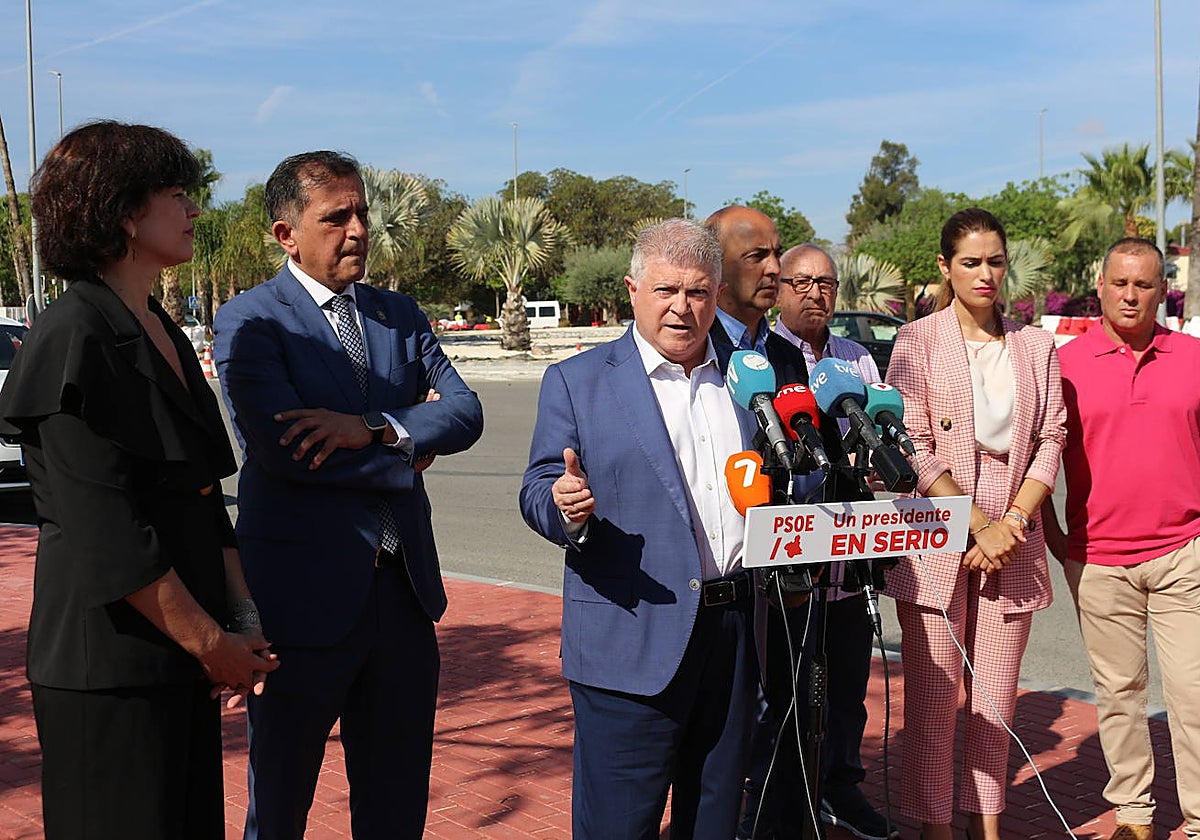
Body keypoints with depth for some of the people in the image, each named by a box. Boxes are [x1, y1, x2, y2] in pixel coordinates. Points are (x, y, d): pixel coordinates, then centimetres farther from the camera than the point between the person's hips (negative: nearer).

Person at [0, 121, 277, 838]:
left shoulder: (164, 335, 12)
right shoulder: (73, 341, -16)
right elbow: (109, 537, -20)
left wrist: (243, 621, 2)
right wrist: (213, 644, -13)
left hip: (184, 662, 8)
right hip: (111, 665, -8)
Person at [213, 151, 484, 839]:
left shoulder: (400, 315, 10)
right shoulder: (250, 321, -7)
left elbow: (466, 412, -2)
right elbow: (281, 447, -20)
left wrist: (372, 428, -20)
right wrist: (407, 447, -9)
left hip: (404, 590, 5)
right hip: (304, 593, -5)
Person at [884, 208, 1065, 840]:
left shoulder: (1035, 346, 11)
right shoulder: (917, 342, 0)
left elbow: (1050, 442, 7)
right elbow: (913, 450, -6)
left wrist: (1012, 523, -7)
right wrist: (980, 525, -12)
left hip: (1012, 540, 3)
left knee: (996, 700, 7)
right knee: (932, 700, -1)